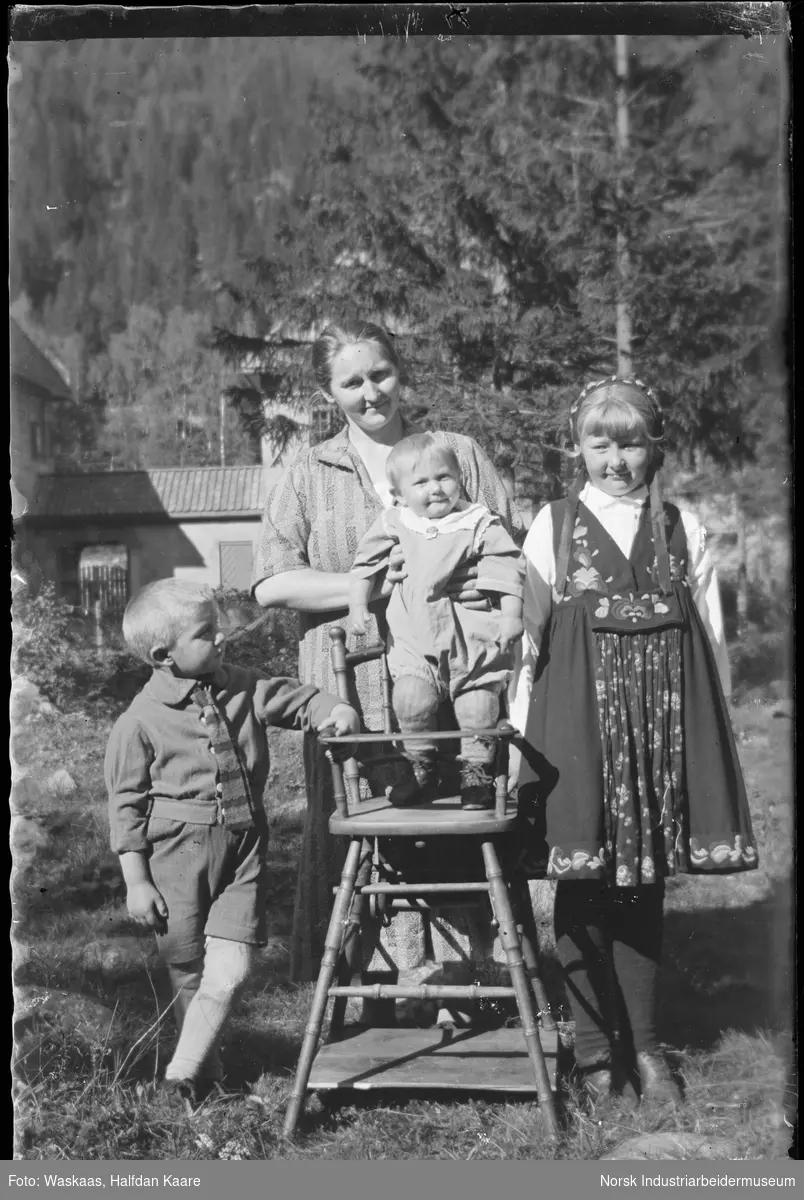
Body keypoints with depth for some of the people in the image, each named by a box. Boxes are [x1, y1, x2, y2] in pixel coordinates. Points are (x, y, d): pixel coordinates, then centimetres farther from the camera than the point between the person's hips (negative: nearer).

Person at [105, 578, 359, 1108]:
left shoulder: (244, 689, 1)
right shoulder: (140, 721, -8)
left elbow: (299, 700, 11)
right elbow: (127, 803, -4)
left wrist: (338, 711, -12)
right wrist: (136, 880, -5)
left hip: (242, 846, 3)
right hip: (177, 851, -3)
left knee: (230, 968, -10)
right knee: (188, 971, 9)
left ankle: (184, 1072, 0)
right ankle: (207, 1066, 30)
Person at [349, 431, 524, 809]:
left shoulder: (479, 523, 0)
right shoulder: (393, 525, 7)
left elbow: (506, 569, -3)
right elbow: (365, 565, 15)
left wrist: (512, 614, -11)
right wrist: (357, 605, 6)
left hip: (473, 639, -1)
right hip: (414, 641, 2)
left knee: (477, 706, -8)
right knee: (410, 698, -16)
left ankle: (475, 773, 12)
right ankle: (421, 769, 4)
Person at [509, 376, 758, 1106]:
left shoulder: (683, 531, 9)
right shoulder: (553, 527, 5)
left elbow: (712, 639, 10)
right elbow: (522, 634, 2)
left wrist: (715, 735, 7)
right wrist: (519, 731, -4)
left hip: (666, 717, 2)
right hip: (579, 715, -1)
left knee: (646, 883, 6)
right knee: (583, 883, -1)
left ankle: (643, 1045, 15)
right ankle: (595, 1047, 10)